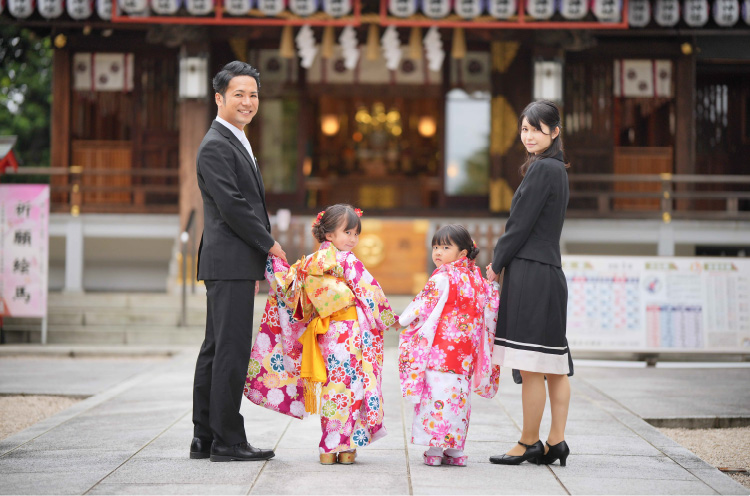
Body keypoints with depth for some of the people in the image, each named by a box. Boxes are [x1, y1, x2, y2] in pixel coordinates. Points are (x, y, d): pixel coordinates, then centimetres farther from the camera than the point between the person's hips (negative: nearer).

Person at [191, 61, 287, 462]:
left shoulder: (235, 142, 21)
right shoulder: (216, 145, -12)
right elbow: (231, 205, -19)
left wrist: (257, 258, 18)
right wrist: (269, 244, -9)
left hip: (234, 263, 10)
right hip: (230, 263, -10)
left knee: (216, 350, 11)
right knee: (232, 350, -8)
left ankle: (204, 436, 16)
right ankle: (226, 440, -5)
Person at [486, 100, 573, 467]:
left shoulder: (541, 168, -12)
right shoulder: (557, 169, 17)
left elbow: (521, 224, -13)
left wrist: (497, 263, 0)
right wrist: (502, 262, 15)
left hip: (530, 273, -10)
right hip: (551, 274, 10)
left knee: (531, 368, -3)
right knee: (554, 366, 9)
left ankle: (528, 444, 3)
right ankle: (555, 442, 13)